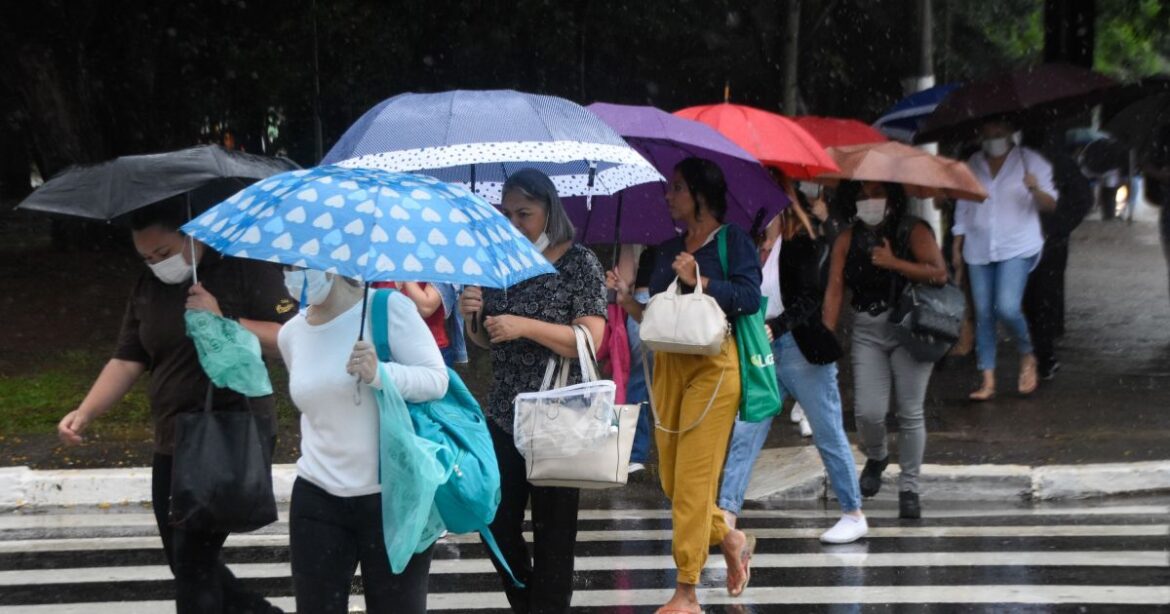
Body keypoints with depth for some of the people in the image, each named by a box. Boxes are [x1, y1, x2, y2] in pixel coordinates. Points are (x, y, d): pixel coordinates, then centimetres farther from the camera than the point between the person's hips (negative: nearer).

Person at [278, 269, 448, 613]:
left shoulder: (388, 307, -9)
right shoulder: (291, 334, 9)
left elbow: (437, 379, -13)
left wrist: (379, 374, -29)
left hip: (394, 495, -5)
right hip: (317, 498, 5)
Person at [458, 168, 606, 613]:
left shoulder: (580, 264, -6)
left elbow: (591, 338, -16)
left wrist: (525, 326, -24)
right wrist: (471, 316, -5)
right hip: (503, 416, 6)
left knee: (552, 532, -1)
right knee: (496, 523, 7)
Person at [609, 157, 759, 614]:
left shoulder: (732, 241, -1)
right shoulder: (668, 250, 18)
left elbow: (749, 296, -14)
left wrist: (700, 281, -21)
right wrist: (627, 301, 2)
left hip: (713, 366, -7)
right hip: (668, 366, 7)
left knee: (693, 478, -9)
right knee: (671, 479, 6)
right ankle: (731, 541, 31)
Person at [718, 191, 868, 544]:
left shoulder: (802, 244, -7)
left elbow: (809, 299, -16)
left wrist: (775, 326, -30)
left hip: (801, 350, -5)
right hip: (761, 354, 5)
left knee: (829, 435, 6)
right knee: (744, 433, -4)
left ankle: (854, 516, 17)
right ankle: (727, 515, -6)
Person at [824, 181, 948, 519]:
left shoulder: (913, 231, -3)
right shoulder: (848, 239, 6)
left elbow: (939, 274, -14)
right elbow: (835, 288, -1)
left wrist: (894, 263, -19)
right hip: (867, 332, 2)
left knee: (910, 412, -2)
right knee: (868, 411, -8)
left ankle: (909, 488, 11)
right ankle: (876, 457, 26)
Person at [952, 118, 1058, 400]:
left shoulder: (1030, 162, 0)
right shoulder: (972, 166, 11)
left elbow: (1050, 204, -3)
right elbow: (962, 210, 16)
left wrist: (1036, 190, -25)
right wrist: (957, 250, 13)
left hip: (1017, 248, -4)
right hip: (979, 250, 4)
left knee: (1007, 308, -19)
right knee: (983, 314, 1)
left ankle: (1027, 357, 8)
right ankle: (988, 380, 5)